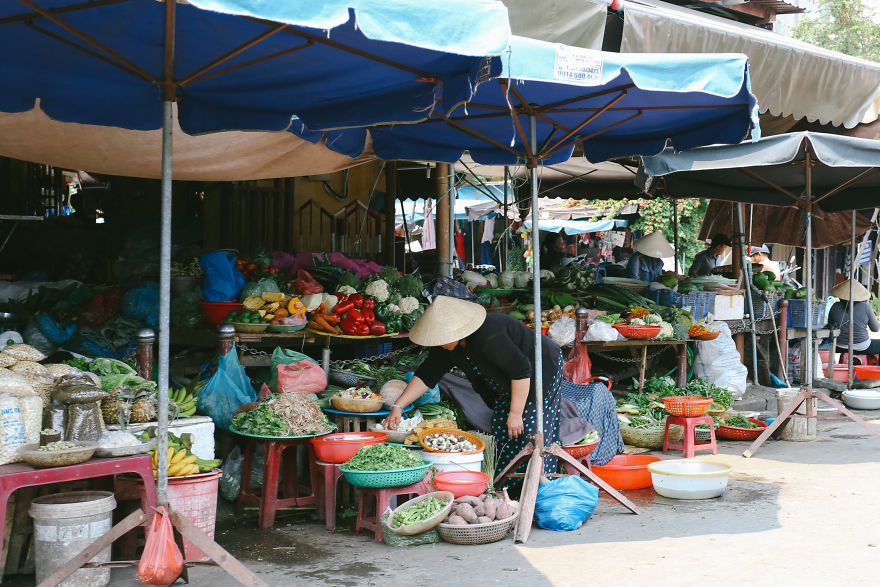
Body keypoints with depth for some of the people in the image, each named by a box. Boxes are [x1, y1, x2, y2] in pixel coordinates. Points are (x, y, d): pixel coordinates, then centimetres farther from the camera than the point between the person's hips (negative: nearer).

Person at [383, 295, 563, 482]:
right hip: (507, 388, 8)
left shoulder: (488, 336, -35)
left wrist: (515, 414, -26)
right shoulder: (447, 346, -9)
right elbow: (426, 375, -3)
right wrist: (398, 406, -10)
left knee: (528, 438, -10)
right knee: (501, 436, 5)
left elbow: (521, 372, -30)